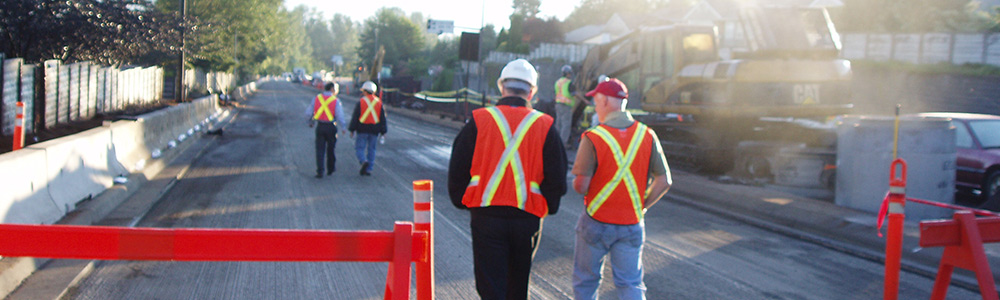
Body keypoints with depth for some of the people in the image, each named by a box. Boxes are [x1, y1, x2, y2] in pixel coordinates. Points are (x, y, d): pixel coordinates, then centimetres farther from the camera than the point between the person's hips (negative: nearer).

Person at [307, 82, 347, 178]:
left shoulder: (317, 98, 3)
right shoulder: (335, 101, -7)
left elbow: (309, 112, 7)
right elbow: (340, 116, -11)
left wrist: (311, 122, 24)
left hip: (320, 127, 2)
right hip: (331, 127, -2)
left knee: (320, 149, 4)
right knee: (331, 149, 14)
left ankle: (319, 171, -5)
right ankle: (330, 169, 25)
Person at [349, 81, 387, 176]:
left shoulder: (360, 102, -4)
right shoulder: (379, 102, 6)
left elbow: (355, 117, -4)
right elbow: (383, 118, 8)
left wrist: (352, 130, 2)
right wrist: (383, 131, 12)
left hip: (362, 129, -3)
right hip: (374, 130, 3)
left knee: (359, 147, 4)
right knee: (371, 149, 9)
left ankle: (364, 161, -23)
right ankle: (368, 169, 8)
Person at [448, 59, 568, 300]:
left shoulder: (479, 121, -3)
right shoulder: (545, 126, -1)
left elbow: (457, 170, 0)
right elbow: (557, 179, 0)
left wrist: (462, 202, 14)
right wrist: (545, 208, 15)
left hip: (486, 217, -1)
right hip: (527, 220, 2)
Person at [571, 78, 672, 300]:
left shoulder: (593, 138, -15)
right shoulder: (647, 136, -3)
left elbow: (581, 186, -17)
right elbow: (664, 181, -3)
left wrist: (576, 184, 6)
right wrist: (642, 205, 8)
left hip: (596, 221, -3)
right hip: (632, 224, 3)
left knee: (585, 281, 15)